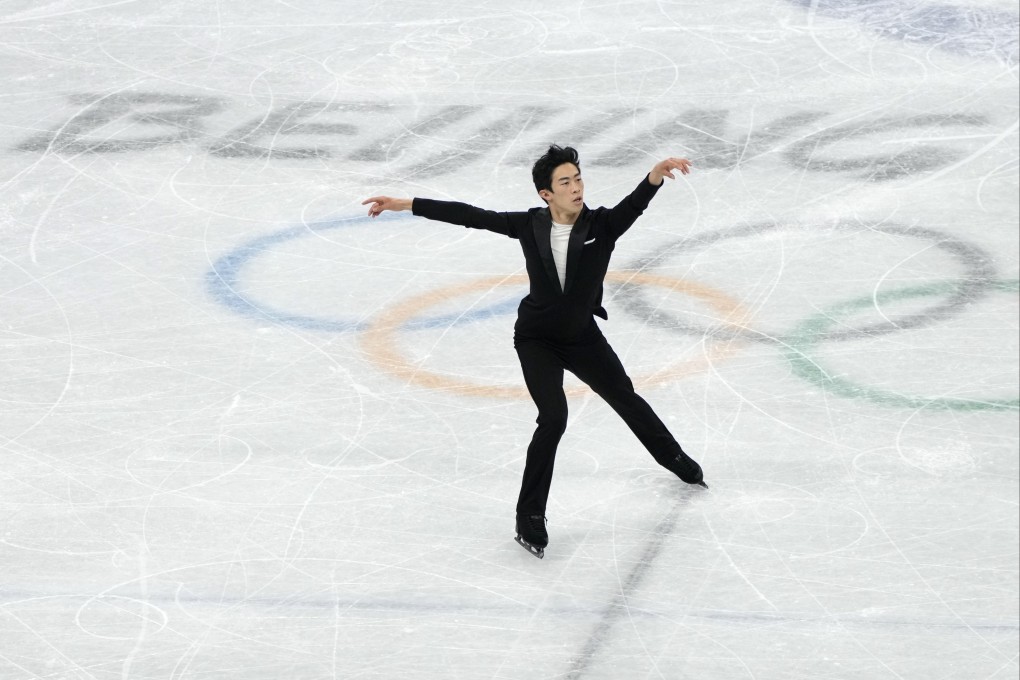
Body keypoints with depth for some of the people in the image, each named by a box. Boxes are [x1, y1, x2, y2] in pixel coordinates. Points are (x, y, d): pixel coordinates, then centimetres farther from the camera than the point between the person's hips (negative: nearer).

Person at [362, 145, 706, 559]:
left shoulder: (603, 225, -19)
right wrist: (404, 205, -15)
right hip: (536, 339, -2)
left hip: (583, 337, 2)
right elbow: (470, 216, -14)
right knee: (553, 417, -18)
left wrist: (656, 175, -62)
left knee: (626, 400, 20)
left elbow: (635, 203, -39)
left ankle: (675, 460, 48)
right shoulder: (530, 226, -16)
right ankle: (529, 520, -9)